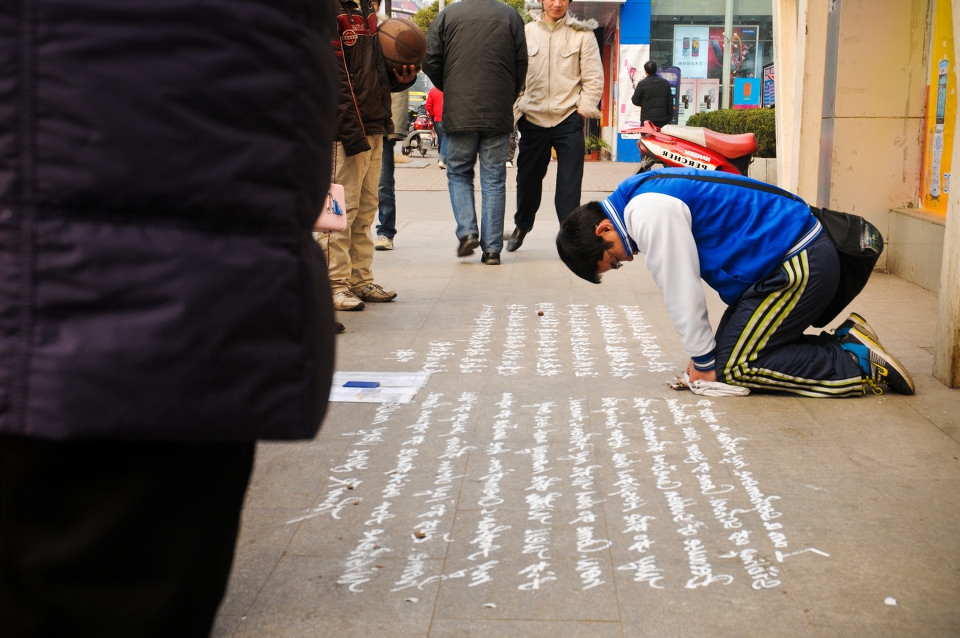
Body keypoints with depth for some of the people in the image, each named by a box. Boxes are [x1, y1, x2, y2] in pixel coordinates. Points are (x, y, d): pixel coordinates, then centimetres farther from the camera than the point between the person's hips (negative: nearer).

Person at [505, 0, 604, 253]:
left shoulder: (582, 34, 1)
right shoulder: (526, 32, 6)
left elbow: (594, 77, 0)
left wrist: (584, 109, -7)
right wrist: (516, 109, 3)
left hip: (568, 120, -2)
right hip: (533, 118, 2)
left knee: (569, 182, -6)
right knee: (528, 177, 15)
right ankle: (522, 224, 37)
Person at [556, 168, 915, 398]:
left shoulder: (649, 212, -20)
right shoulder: (643, 196, 12)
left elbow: (681, 291, -18)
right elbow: (682, 287, 17)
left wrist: (702, 361, -5)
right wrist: (702, 354, 17)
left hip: (800, 265, -10)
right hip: (798, 257, 10)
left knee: (734, 366, -6)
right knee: (730, 348, 11)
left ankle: (859, 363, -5)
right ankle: (846, 340, 12)